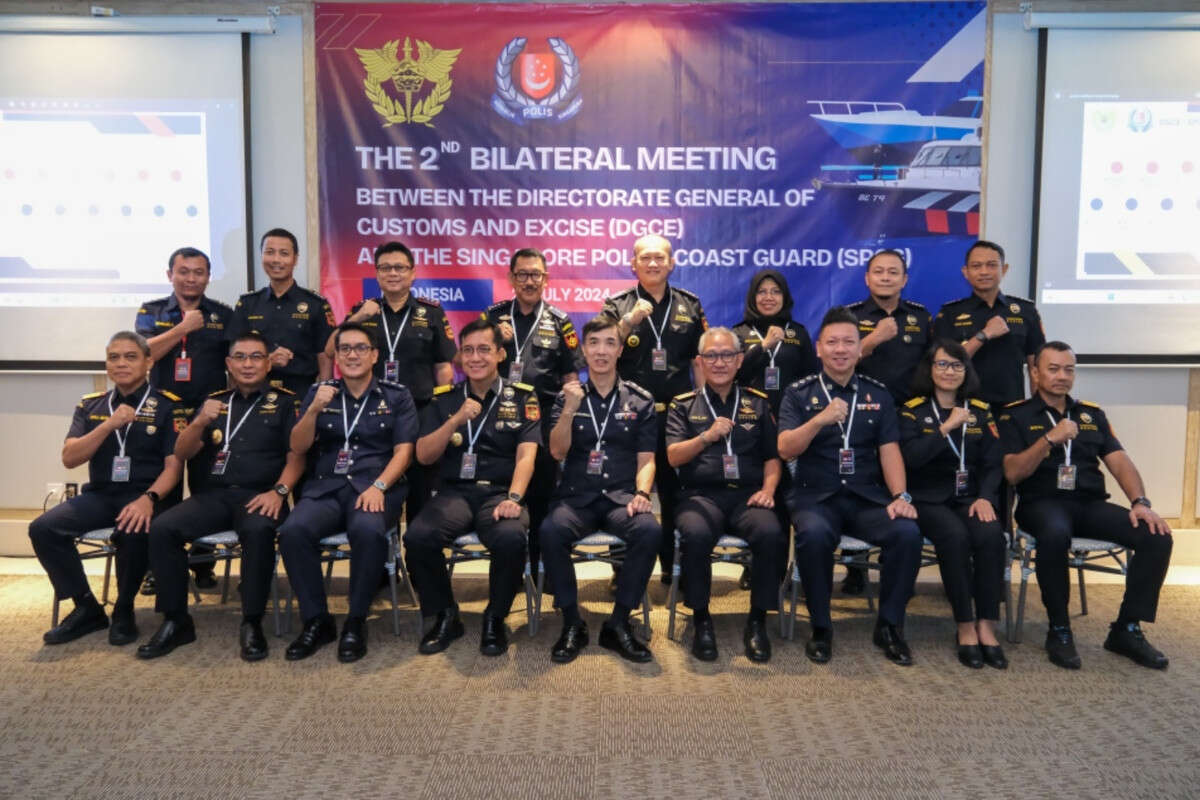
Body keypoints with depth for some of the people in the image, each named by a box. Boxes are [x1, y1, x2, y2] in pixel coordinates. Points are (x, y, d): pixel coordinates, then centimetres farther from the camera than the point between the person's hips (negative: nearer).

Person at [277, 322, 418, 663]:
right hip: (325, 487, 2)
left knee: (368, 530, -36)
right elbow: (298, 447, 8)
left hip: (377, 486, -2)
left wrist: (377, 487, -17)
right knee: (293, 530, -29)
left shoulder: (396, 396, 8)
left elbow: (403, 451, 0)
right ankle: (316, 620, -12)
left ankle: (356, 622, -16)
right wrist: (314, 410, -10)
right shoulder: (319, 392, 15)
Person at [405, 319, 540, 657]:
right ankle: (445, 616, -3)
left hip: (500, 492, -2)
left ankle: (495, 619, -6)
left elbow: (526, 455, -4)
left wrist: (513, 498, -22)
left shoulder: (522, 397, 7)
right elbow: (423, 456, 5)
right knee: (417, 536, -29)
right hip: (454, 492, 2)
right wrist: (456, 420, -11)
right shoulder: (444, 398, 13)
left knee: (511, 538, -35)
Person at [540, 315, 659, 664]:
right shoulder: (567, 396, 11)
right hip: (576, 496, 0)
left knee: (650, 530, -32)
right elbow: (557, 452, 0)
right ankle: (572, 624, -13)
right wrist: (570, 409, -14)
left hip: (621, 497, 0)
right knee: (550, 531, -33)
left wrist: (642, 493, -12)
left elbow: (646, 459, 7)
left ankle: (618, 624, -15)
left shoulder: (640, 400, 9)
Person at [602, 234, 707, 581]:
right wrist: (629, 321, -19)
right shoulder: (617, 305, 3)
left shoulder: (690, 305, 9)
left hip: (677, 413, 2)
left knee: (675, 491, 9)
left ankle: (673, 564, 22)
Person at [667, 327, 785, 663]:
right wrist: (707, 436, -14)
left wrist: (768, 489, -3)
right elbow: (673, 456, 2)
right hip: (701, 494, -1)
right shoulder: (683, 405, 13)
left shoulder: (758, 403, 18)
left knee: (771, 534, -32)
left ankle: (758, 620, -12)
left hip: (748, 495, 1)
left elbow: (772, 457, 16)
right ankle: (701, 619, -13)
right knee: (695, 535, -35)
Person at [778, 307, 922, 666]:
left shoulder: (878, 394, 12)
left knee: (908, 533, -26)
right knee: (814, 535, -35)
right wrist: (820, 419, -24)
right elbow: (785, 450, -8)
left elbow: (889, 450, 4)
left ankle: (889, 625, -4)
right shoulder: (799, 393, 4)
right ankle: (821, 627, -12)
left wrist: (900, 496, -12)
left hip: (868, 497, 3)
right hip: (815, 496, -2)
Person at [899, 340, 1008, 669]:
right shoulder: (913, 410, 4)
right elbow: (911, 457, -12)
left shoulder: (980, 410, 13)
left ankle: (986, 626, -20)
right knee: (954, 536, -32)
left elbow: (993, 463, 7)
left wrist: (985, 497, -10)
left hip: (970, 497, 3)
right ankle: (965, 627, -23)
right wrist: (947, 427, -15)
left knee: (991, 536, -28)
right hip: (929, 498, -3)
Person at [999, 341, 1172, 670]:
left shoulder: (1092, 414, 19)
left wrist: (1140, 501, -8)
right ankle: (1059, 630, -19)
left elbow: (1120, 462, 10)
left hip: (1092, 504, 5)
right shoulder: (1015, 416, 5)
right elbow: (1012, 473, -6)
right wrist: (1050, 439, -17)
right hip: (1042, 503, -5)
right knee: (1055, 533, -39)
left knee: (1157, 536, -19)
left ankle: (1127, 629, -3)